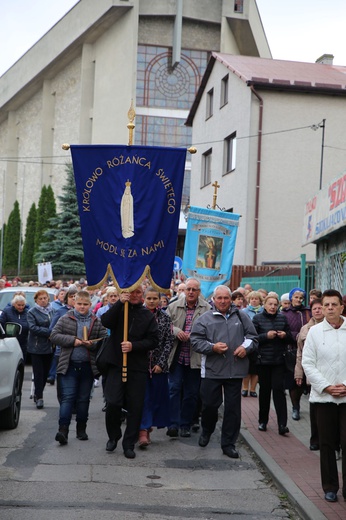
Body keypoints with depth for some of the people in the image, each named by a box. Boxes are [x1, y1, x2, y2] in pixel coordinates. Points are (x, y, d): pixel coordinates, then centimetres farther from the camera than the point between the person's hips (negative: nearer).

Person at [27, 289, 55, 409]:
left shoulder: (52, 310, 9)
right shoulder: (32, 312, -3)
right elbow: (32, 327, -13)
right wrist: (48, 332, -18)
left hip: (49, 346, 4)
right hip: (37, 346, -4)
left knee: (45, 372, 9)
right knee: (38, 372, -5)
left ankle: (38, 394, 24)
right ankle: (39, 397, 1)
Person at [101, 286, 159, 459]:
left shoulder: (148, 315, 6)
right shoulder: (118, 310, 7)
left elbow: (153, 340, 0)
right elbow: (106, 321, -13)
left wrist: (134, 346, -14)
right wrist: (120, 302, -19)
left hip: (138, 367, 1)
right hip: (116, 364, 0)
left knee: (135, 407, 2)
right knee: (112, 403, -8)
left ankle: (129, 444, 14)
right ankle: (113, 436, 18)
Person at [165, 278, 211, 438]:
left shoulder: (207, 309, -2)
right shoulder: (174, 306, 5)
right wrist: (176, 331, -14)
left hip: (195, 357, -1)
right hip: (176, 355, 1)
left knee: (191, 393, 8)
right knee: (174, 388, -4)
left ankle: (186, 425, 19)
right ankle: (173, 424, 1)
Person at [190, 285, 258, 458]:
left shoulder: (241, 317, 9)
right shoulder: (204, 319, 3)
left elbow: (253, 336, 12)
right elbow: (196, 341, -2)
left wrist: (246, 347, -7)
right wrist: (212, 347, -16)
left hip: (235, 370, 1)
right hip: (212, 370, -1)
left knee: (233, 408, 4)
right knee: (209, 404, 5)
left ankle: (228, 443, 16)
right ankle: (206, 431, 35)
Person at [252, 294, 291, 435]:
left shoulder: (282, 318, 6)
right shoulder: (258, 318, 0)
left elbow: (289, 338, 13)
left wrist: (285, 335, -8)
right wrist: (266, 336, -18)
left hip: (279, 360, 1)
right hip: (263, 360, -1)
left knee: (279, 389, -7)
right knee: (264, 390, 9)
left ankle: (282, 424, -8)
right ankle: (262, 421, 23)